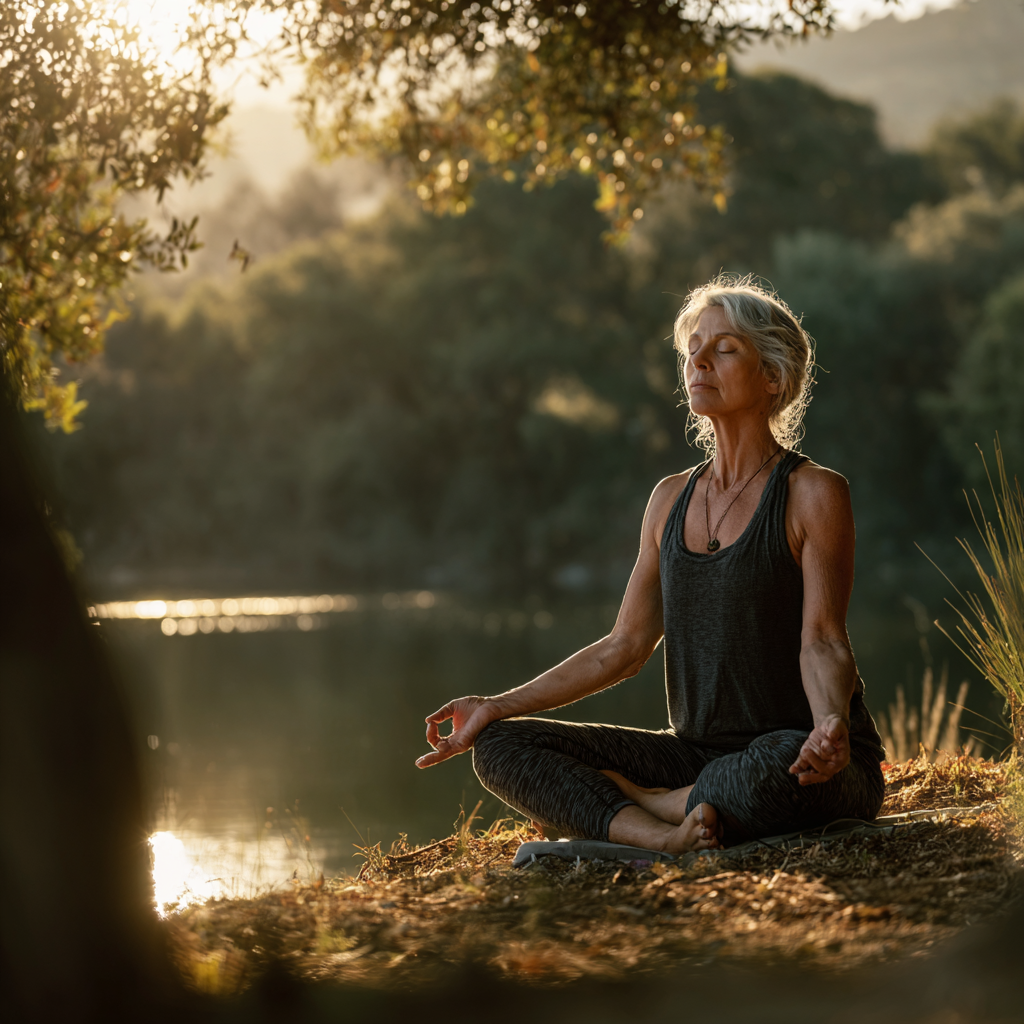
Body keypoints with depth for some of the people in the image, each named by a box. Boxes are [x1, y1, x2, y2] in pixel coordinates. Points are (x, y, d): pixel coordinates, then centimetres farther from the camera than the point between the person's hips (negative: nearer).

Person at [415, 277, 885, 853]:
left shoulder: (814, 493, -7)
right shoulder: (671, 500, 10)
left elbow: (822, 642, -13)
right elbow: (625, 647, 11)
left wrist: (831, 724, -35)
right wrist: (499, 707, 7)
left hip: (802, 762, -5)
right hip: (697, 754, 6)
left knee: (779, 766, -43)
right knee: (500, 745, -8)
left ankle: (629, 800, -13)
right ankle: (667, 836, -29)